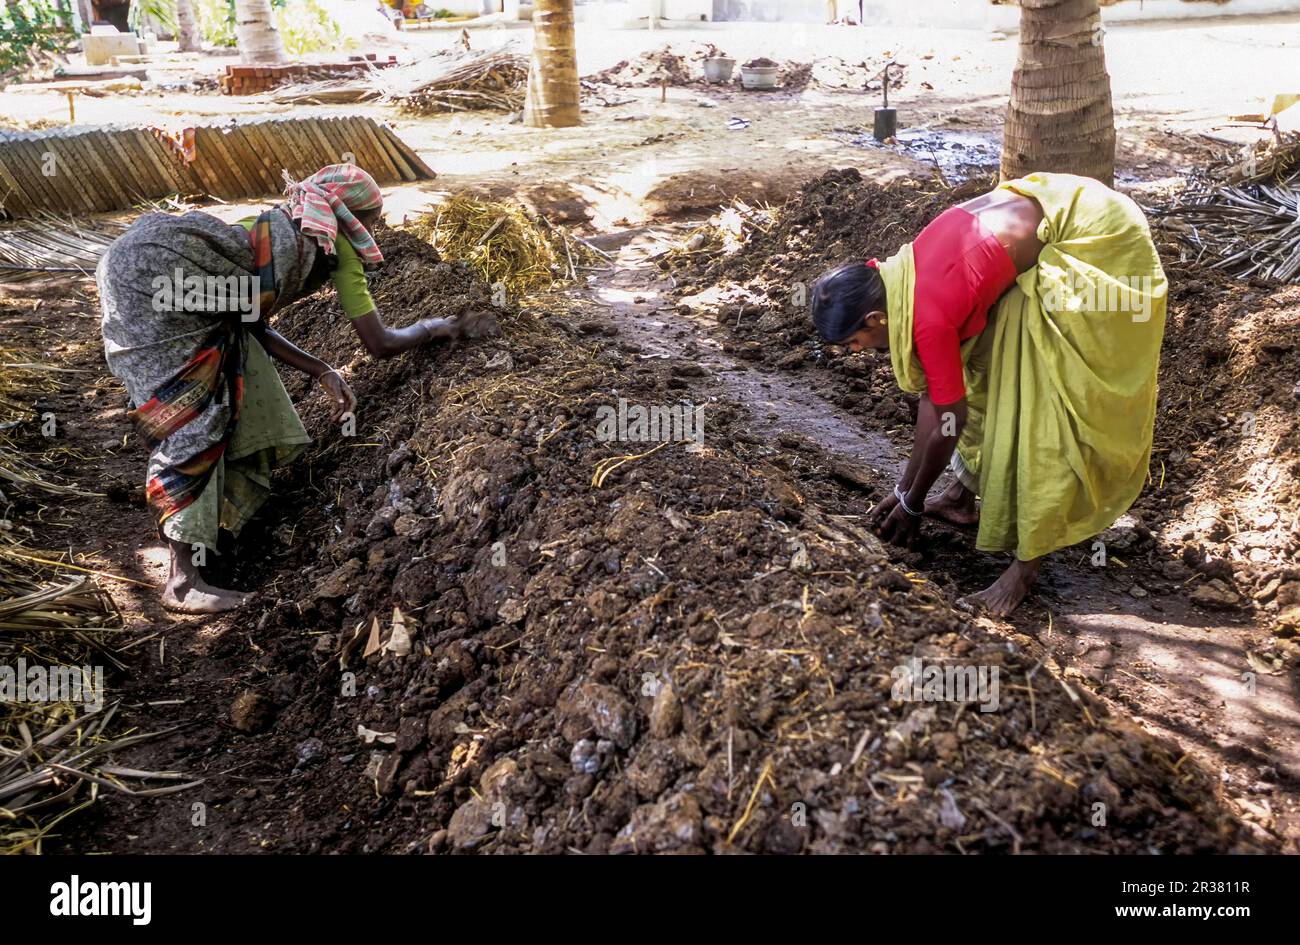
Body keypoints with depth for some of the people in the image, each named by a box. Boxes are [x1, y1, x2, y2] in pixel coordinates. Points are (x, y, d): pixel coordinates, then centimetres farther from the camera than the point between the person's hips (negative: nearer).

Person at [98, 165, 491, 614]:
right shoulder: (333, 241, 5)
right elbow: (380, 343, 5)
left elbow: (251, 324, 20)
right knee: (188, 421, -7)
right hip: (153, 271, -9)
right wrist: (438, 327, 22)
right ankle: (182, 580, -4)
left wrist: (322, 371, 14)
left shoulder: (291, 232, 27)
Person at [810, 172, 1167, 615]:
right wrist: (904, 487, 12)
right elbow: (934, 394, 7)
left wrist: (911, 504, 2)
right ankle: (965, 493, 26)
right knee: (985, 364, 13)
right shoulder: (903, 277, 0)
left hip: (1100, 243, -9)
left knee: (1054, 401, -9)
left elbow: (948, 424, -14)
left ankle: (1029, 562, -2)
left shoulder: (930, 317, -27)